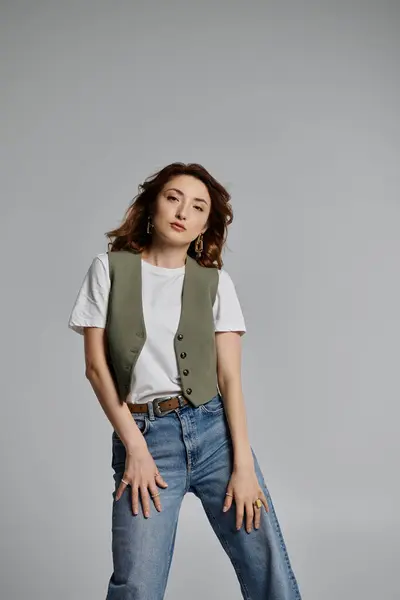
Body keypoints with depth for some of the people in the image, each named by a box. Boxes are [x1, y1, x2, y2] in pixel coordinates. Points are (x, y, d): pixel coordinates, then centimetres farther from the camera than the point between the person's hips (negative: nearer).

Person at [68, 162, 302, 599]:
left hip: (215, 429, 1)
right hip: (143, 434, -1)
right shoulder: (110, 268, 5)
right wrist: (135, 447, -6)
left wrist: (243, 463, -6)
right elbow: (96, 365, 1)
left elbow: (229, 376, 2)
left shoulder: (215, 281, 6)